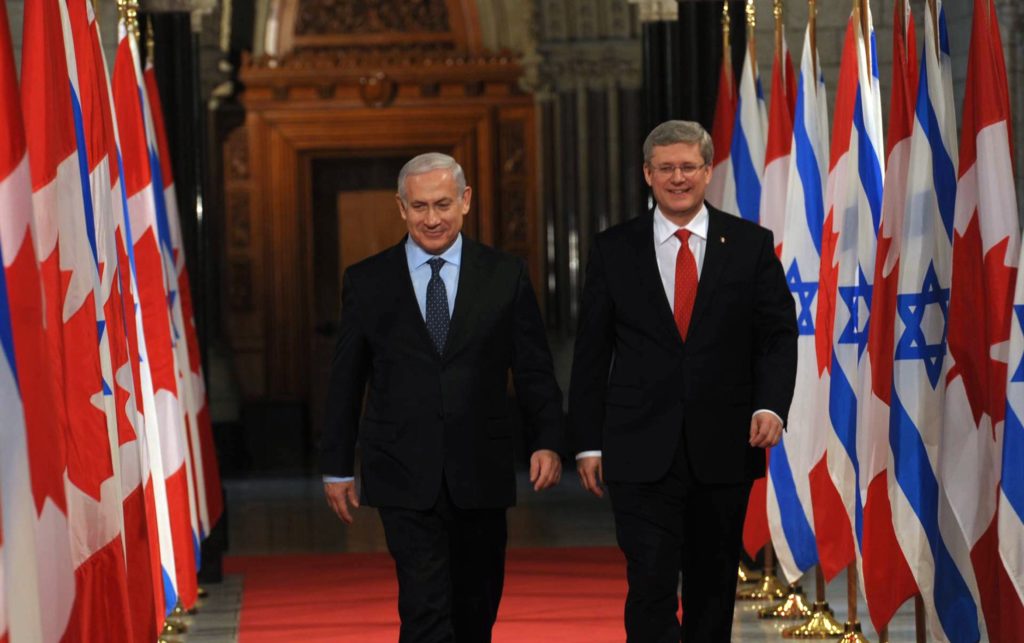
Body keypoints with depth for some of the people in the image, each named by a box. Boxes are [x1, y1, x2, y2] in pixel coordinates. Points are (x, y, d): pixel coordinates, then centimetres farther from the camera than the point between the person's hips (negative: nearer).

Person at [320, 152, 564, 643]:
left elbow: (534, 371, 5)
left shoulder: (505, 276, 4)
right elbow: (345, 381, 7)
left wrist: (546, 441, -7)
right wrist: (336, 468, 6)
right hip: (405, 478, -2)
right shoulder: (367, 282, 3)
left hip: (481, 474, 2)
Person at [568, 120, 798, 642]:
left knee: (713, 584, 11)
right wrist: (588, 442, 2)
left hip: (724, 448, 1)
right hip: (641, 453, -1)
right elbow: (591, 353, 6)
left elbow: (778, 335, 3)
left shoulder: (751, 245, 4)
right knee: (651, 583, -10)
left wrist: (771, 405, -14)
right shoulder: (613, 249, 4)